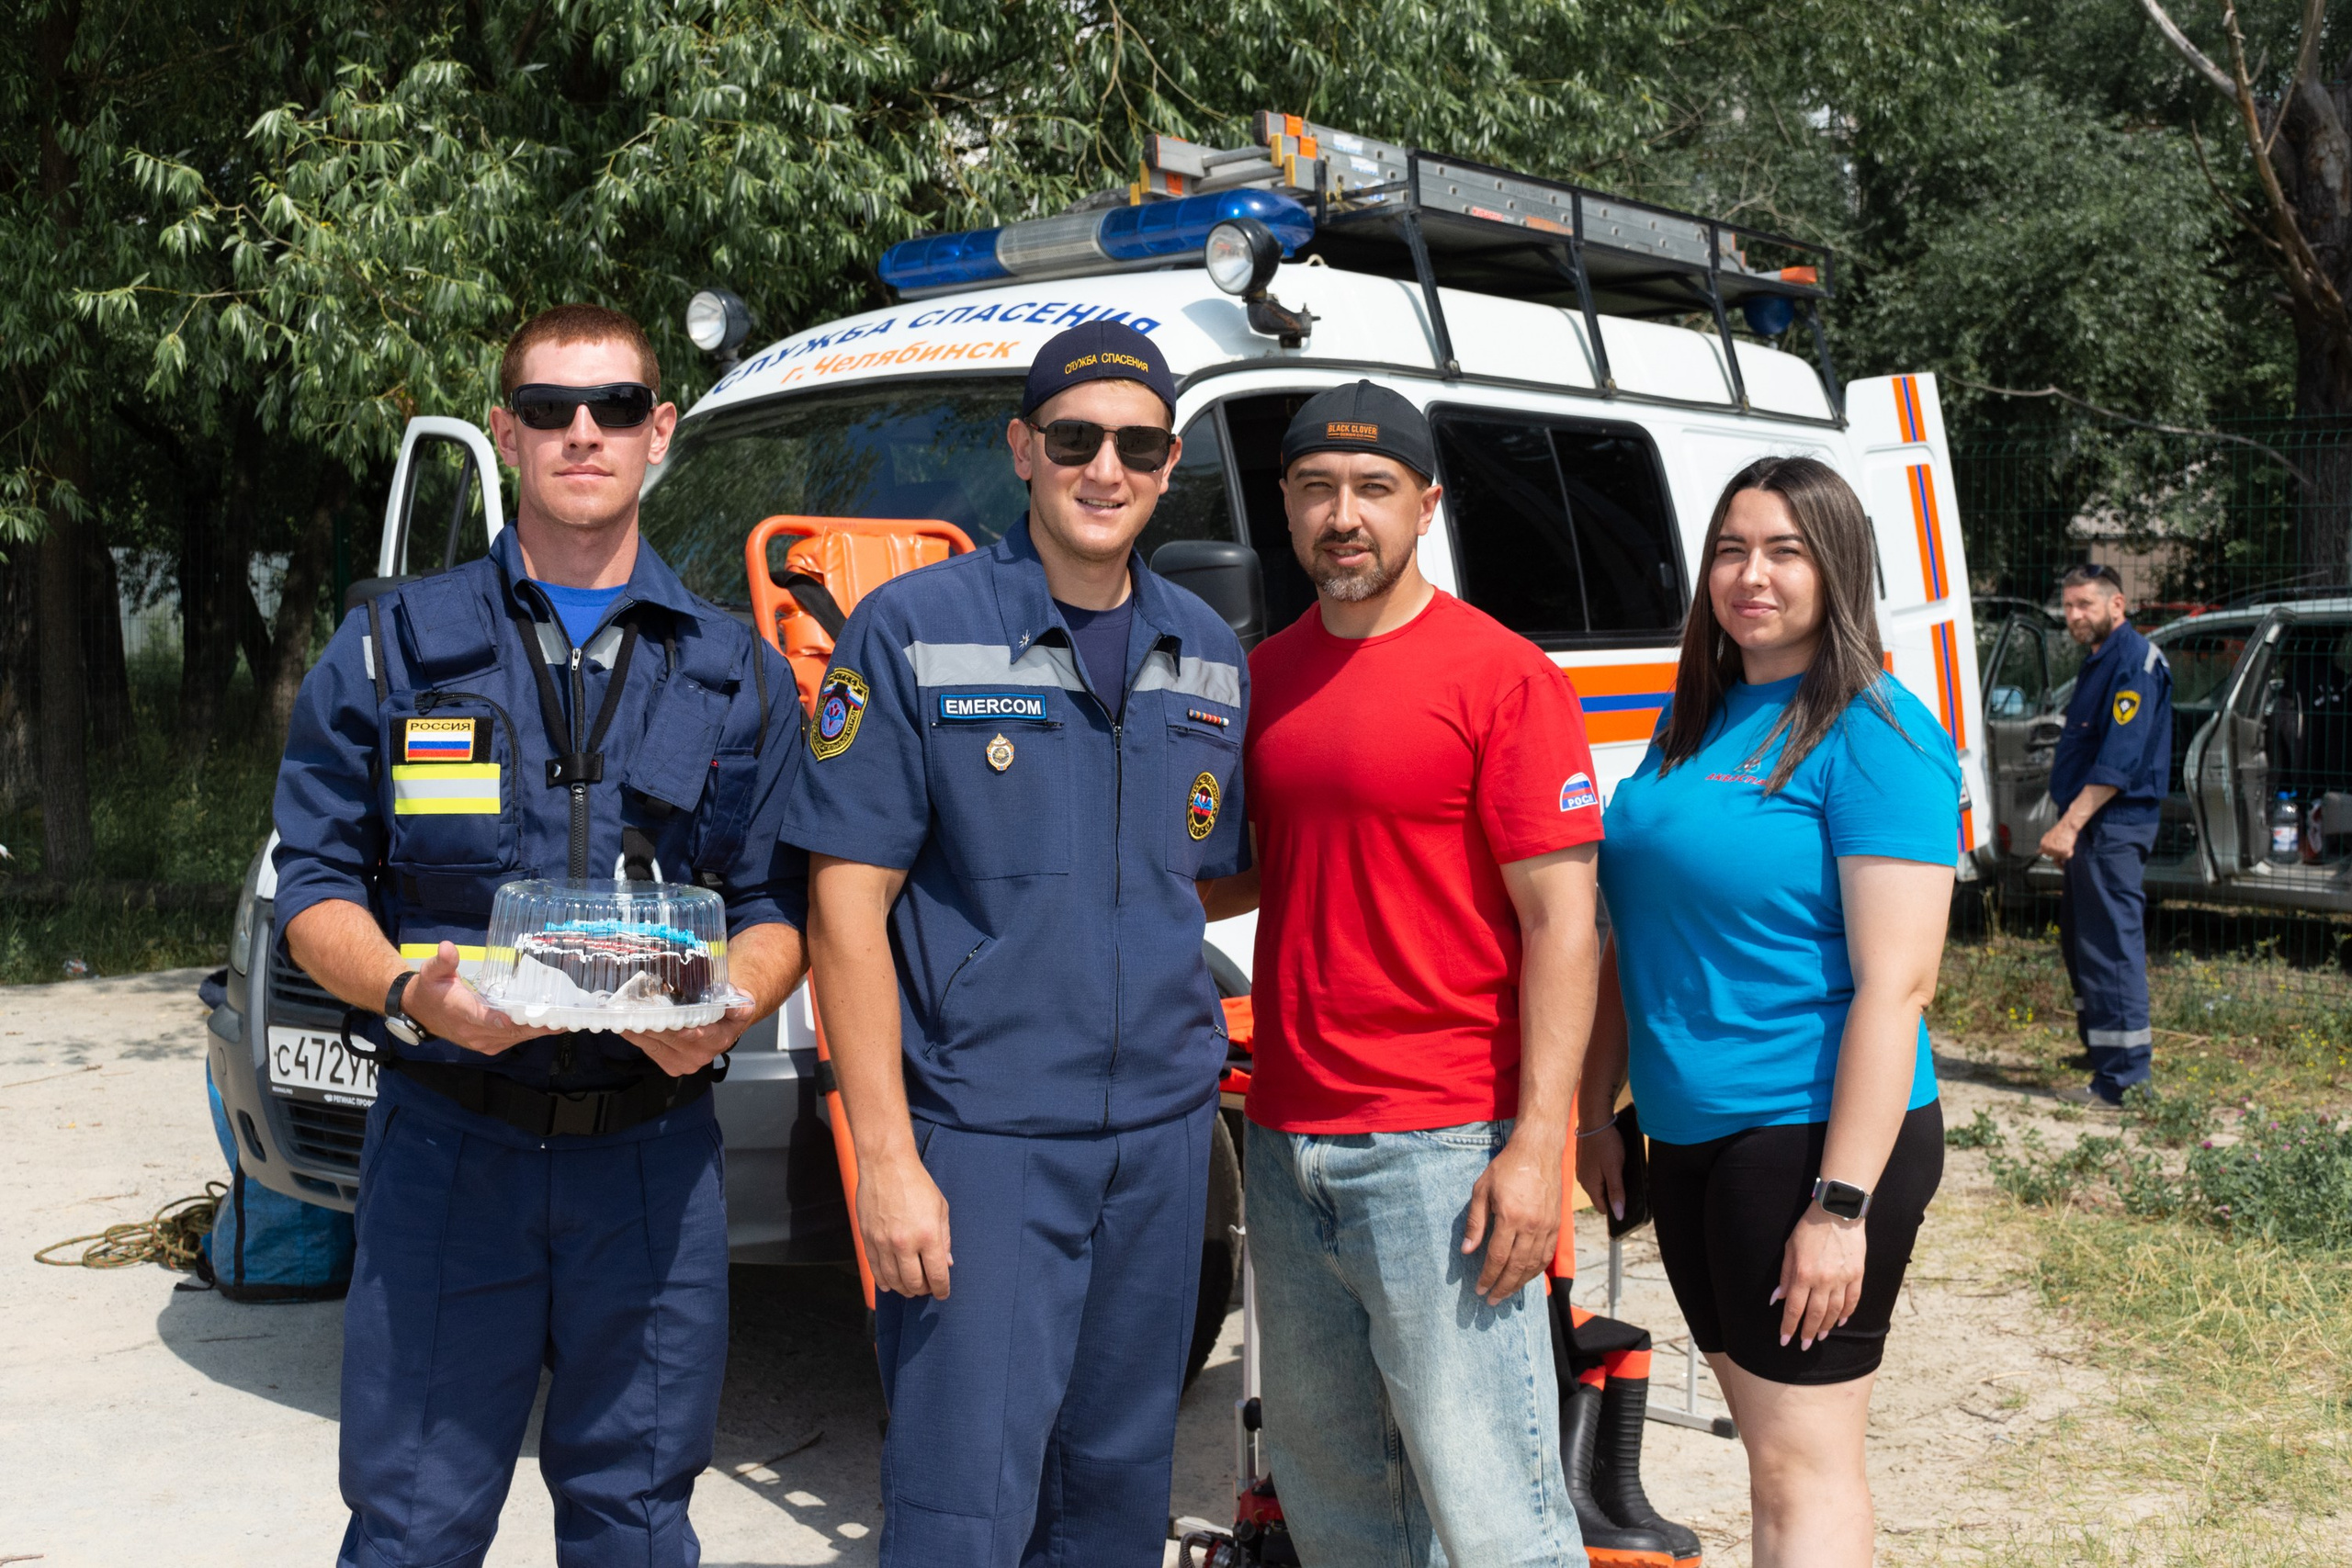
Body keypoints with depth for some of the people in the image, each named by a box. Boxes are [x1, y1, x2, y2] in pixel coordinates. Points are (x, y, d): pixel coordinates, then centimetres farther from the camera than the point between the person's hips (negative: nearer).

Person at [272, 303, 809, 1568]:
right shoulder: (392, 647, 6)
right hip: (447, 1143, -1)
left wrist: (721, 1010, -13)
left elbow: (776, 911, 8)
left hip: (653, 1156, 1)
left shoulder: (736, 677, 9)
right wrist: (409, 992, -17)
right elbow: (316, 888, 4)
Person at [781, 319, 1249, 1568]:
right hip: (978, 1132, -5)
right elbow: (847, 907, -9)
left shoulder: (1209, 656, 9)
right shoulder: (914, 631, -7)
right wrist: (884, 1156, -15)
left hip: (1161, 1136, 5)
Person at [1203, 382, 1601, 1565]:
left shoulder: (1503, 678, -8)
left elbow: (1561, 918, -11)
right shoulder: (1263, 677, 11)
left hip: (1441, 1153, -7)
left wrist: (1535, 1144, -17)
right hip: (1284, 1148, 7)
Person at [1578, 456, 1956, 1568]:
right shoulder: (1691, 723, 11)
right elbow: (1634, 941, 18)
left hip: (1811, 1137, -8)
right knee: (1769, 1441, 17)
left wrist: (1841, 1205, -22)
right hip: (1690, 1138, 8)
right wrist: (1596, 1112, 15)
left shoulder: (1875, 736, -13)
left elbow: (1895, 982, -18)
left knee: (1802, 1470, -1)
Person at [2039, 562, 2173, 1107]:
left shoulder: (2135, 660, -13)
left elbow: (2119, 759, -23)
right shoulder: (2099, 663, 19)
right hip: (2089, 830, 11)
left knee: (2111, 947, -10)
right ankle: (2100, 1047, 31)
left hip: (2111, 830, -11)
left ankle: (2122, 1077, -8)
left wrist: (2071, 824, -25)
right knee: (2080, 940, 18)